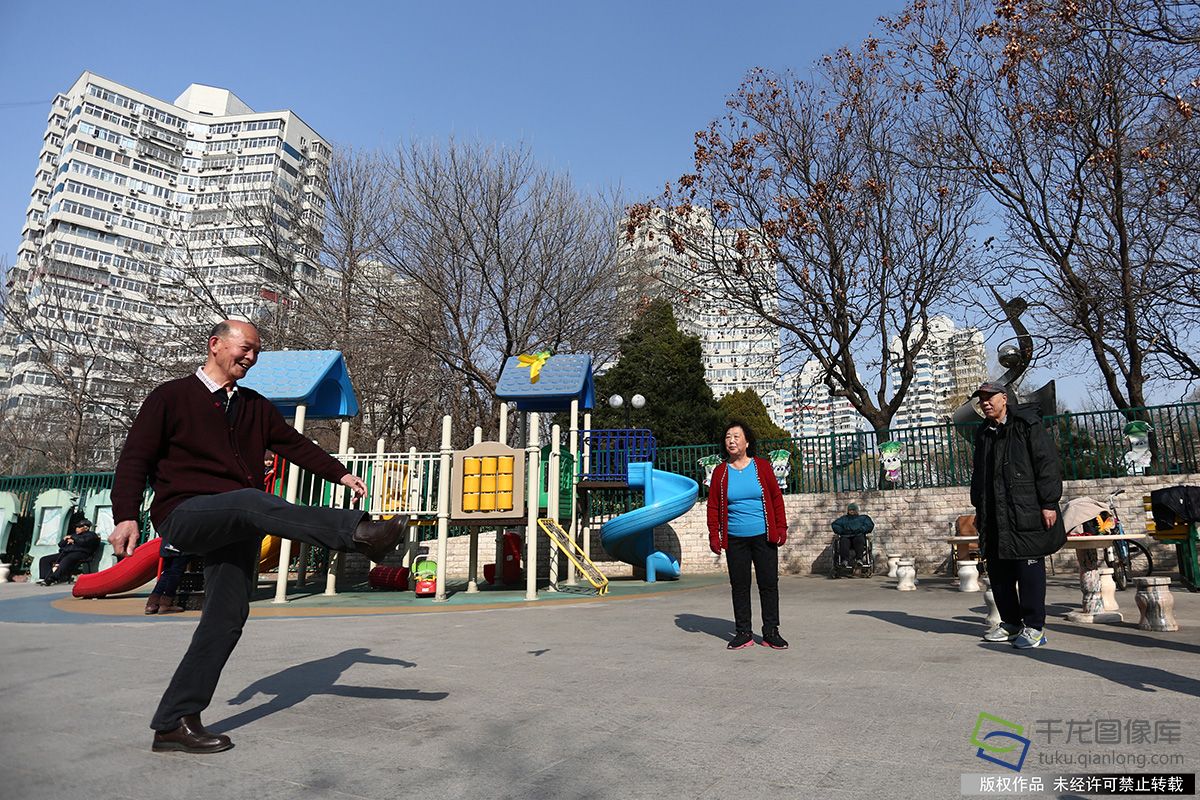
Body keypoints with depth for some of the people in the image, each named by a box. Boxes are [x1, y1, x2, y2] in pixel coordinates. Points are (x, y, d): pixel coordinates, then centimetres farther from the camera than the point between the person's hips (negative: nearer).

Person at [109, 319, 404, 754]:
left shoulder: (256, 407, 20)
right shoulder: (170, 397, 5)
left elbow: (296, 445, 17)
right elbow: (135, 459, -1)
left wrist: (340, 474, 5)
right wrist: (126, 516, -15)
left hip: (235, 529, 6)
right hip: (184, 514, -5)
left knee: (227, 618, -2)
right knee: (251, 501, -36)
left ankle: (174, 722, 8)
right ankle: (359, 532, -49)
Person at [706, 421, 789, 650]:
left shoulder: (762, 466, 2)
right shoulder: (720, 472, 4)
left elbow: (776, 498, 5)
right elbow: (713, 506, 6)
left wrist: (781, 528, 1)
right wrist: (714, 535, 0)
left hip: (764, 537, -1)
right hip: (735, 539, 1)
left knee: (769, 584, 3)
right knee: (739, 586, 5)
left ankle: (771, 632, 15)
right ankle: (743, 633, 15)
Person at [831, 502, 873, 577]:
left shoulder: (863, 518, 28)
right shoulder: (843, 518, 33)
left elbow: (870, 525, 9)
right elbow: (835, 524, 19)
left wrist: (860, 530, -6)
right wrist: (841, 531, -1)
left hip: (858, 535, -1)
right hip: (846, 536, 1)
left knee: (859, 540, -37)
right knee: (843, 541, -34)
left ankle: (859, 559, -51)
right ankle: (845, 560, -51)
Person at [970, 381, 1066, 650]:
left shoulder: (1027, 425, -3)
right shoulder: (983, 433, 17)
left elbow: (1048, 464, -9)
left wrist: (1049, 503, -14)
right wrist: (979, 508, 20)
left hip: (1027, 514, -7)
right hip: (994, 517, 7)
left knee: (1029, 567, -3)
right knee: (998, 570, 9)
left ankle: (1034, 627, 7)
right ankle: (1011, 623, 21)